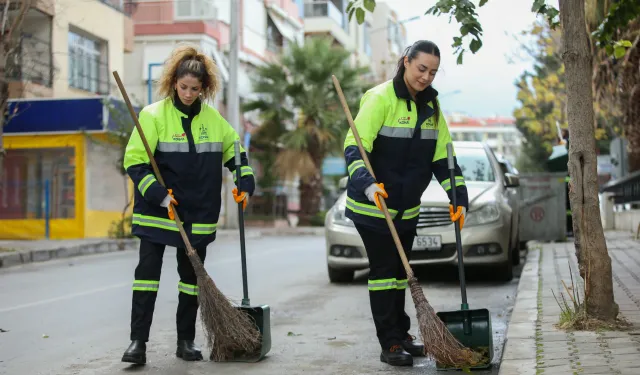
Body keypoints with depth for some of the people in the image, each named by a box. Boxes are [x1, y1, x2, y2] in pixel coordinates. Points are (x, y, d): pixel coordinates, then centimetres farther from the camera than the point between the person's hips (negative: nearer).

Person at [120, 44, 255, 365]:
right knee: (147, 271, -7)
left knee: (192, 276, 9)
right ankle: (138, 341, -2)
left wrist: (245, 183, 6)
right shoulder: (153, 115, -7)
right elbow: (135, 162, -9)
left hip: (198, 214, 4)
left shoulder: (212, 118, 5)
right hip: (157, 211, -4)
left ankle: (186, 341, 19)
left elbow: (234, 150, 18)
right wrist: (158, 194, -19)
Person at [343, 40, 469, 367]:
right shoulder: (380, 98, -16)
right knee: (383, 270, -4)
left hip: (407, 207, 7)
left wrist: (459, 197, -1)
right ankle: (389, 344, 1)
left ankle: (401, 335, 26)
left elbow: (443, 156, 8)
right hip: (372, 205, -7)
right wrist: (367, 183, -40)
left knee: (400, 271, 15)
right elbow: (355, 147, -24)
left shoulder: (431, 107, 6)